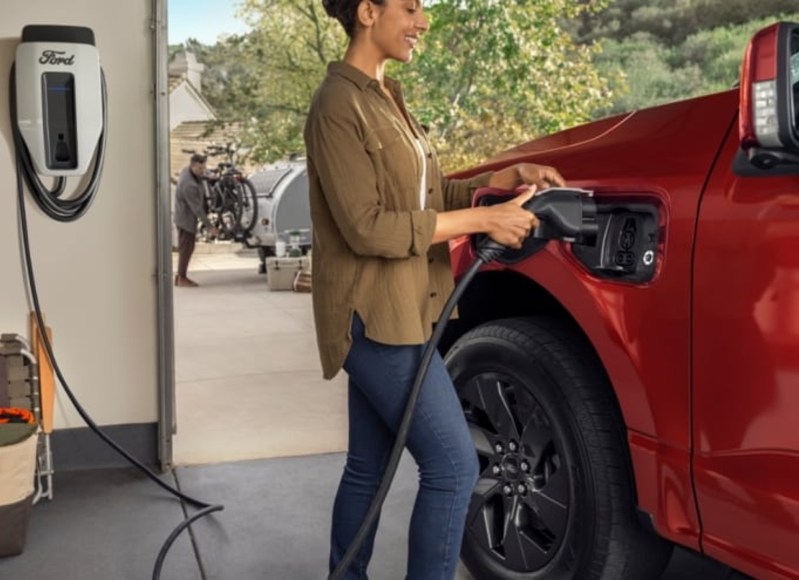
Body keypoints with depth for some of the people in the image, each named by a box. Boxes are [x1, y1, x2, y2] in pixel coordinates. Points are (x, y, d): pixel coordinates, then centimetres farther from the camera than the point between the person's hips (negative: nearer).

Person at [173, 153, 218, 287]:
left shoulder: (186, 170, -2)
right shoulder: (189, 185, -30)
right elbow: (197, 208, -28)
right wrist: (210, 227, -25)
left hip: (186, 217, 10)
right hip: (186, 218, -10)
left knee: (187, 248, 16)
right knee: (186, 248, -1)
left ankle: (181, 275, 24)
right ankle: (181, 278, 8)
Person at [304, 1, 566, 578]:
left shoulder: (386, 97, 15)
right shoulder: (340, 105, -14)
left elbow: (430, 197, 16)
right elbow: (367, 227, -20)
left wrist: (509, 177, 3)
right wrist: (483, 219, -18)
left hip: (394, 313, 9)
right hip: (375, 315, -9)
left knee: (368, 467, 15)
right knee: (453, 465, -7)